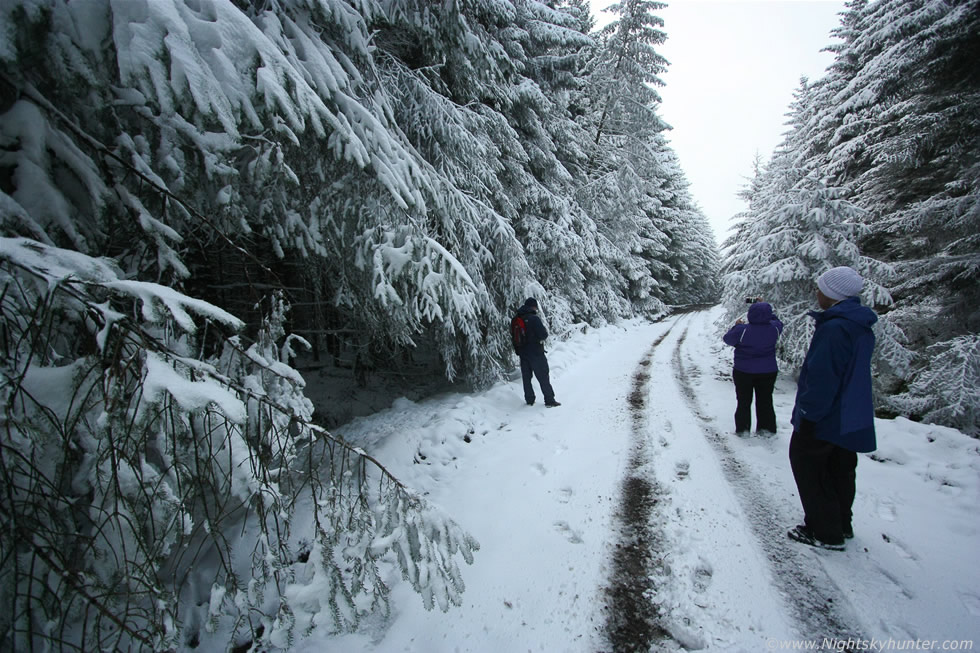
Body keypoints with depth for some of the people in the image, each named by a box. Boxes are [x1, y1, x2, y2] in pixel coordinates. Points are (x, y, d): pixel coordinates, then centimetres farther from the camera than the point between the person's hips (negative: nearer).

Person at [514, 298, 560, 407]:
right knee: (543, 377, 2)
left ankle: (529, 400, 18)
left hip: (522, 353, 6)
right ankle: (549, 400, 5)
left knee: (526, 377, 13)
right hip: (536, 353, -6)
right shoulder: (534, 318, -17)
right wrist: (545, 331, 1)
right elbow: (543, 334, -19)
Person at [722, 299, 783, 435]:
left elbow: (727, 339, -7)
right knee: (765, 401, 17)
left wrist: (737, 326, 8)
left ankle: (743, 429, 17)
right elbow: (777, 322, 12)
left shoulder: (742, 330, -22)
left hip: (743, 372, -3)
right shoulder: (774, 328, -12)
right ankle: (767, 429, 24)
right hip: (768, 372, 3)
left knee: (743, 402, 12)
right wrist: (765, 307, 14)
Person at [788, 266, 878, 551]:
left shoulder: (834, 328, -25)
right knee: (840, 471, 20)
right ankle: (841, 525, 34)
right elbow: (854, 372, 15)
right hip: (852, 418, 10)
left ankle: (826, 533, 12)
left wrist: (808, 411, -18)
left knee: (807, 464, 4)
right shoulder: (862, 326, 7)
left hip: (826, 418, -10)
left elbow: (821, 377, -27)